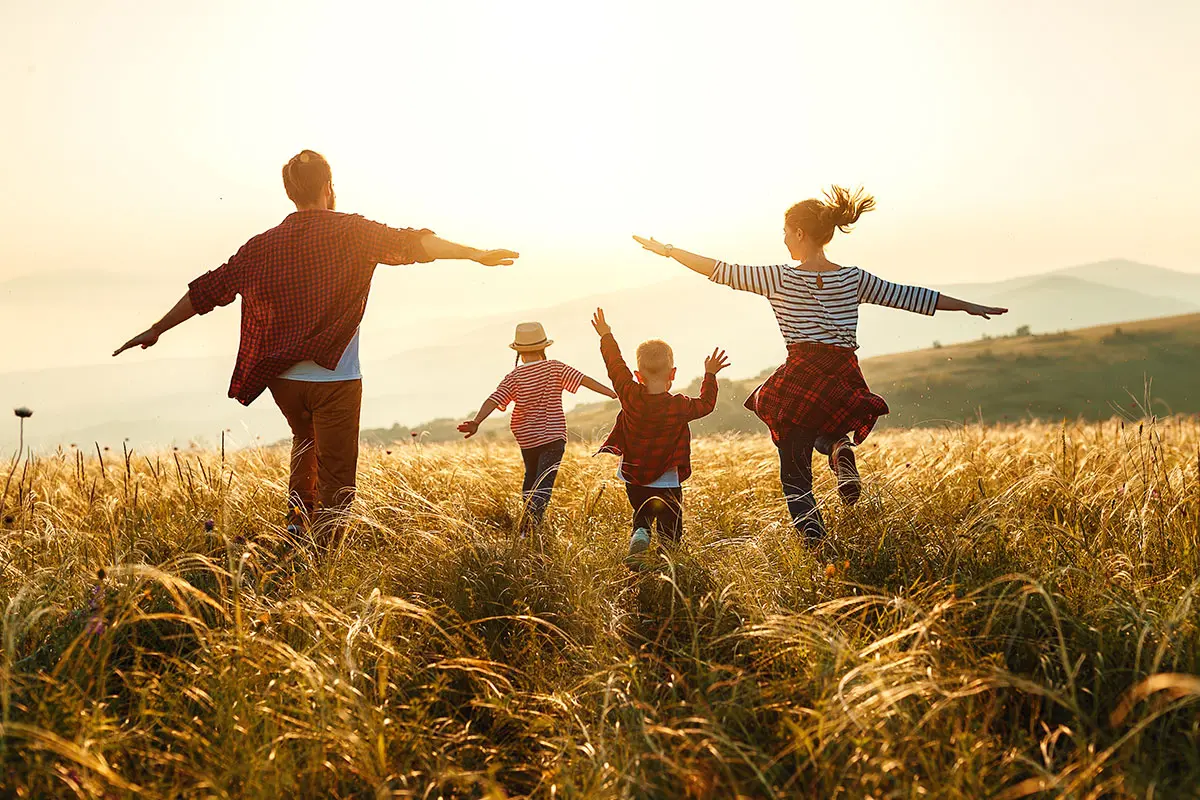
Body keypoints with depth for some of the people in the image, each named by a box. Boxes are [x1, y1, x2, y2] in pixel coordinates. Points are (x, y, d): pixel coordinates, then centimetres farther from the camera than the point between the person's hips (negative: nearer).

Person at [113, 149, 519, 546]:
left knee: (305, 440, 32)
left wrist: (156, 330, 19)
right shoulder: (350, 231, -3)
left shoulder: (264, 245, 7)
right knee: (335, 480, 3)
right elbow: (408, 243, -14)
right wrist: (475, 254, -14)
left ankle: (298, 517, 19)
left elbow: (208, 289, 11)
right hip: (334, 377, -4)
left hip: (282, 378, 5)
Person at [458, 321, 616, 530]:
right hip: (553, 436, -3)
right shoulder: (555, 368, -5)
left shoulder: (514, 377, -4)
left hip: (526, 438, 3)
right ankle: (534, 512, -32)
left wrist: (476, 422, -24)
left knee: (531, 476, 25)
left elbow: (494, 399, -16)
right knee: (544, 481, -10)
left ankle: (529, 515, 28)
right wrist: (613, 393, -11)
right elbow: (584, 380, -11)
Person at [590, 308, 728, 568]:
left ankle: (639, 538, -8)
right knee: (670, 527, 9)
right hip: (666, 483, -2)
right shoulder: (680, 406, -16)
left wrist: (606, 336, 15)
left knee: (642, 516, 22)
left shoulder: (630, 396, -13)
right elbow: (706, 404, 4)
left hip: (633, 478, 3)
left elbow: (616, 366, 1)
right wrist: (710, 375, 16)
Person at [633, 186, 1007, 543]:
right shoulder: (854, 279, 6)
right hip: (845, 382, 4)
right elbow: (908, 296, 11)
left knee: (795, 474, 8)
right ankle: (840, 450, 2)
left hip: (800, 380, -3)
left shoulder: (780, 278, -3)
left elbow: (721, 271, 0)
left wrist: (667, 250, 10)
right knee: (823, 428, 36)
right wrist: (969, 306, 21)